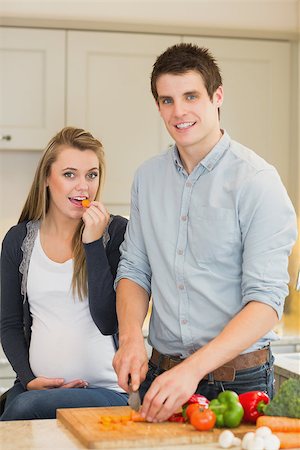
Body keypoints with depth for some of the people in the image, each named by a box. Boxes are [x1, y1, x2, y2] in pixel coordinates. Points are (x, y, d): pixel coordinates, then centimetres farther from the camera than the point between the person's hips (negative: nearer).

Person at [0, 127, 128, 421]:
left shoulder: (116, 231, -2)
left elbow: (108, 322, -9)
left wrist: (93, 243, -13)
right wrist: (29, 378, -5)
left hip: (105, 389, -3)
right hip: (38, 386, 3)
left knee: (27, 406, -30)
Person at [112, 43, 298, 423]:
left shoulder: (256, 181, -13)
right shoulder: (147, 177, 6)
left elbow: (266, 300, -19)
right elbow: (134, 270, 10)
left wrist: (193, 368, -29)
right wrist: (130, 338, -9)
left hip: (236, 379, -4)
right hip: (161, 372, 5)